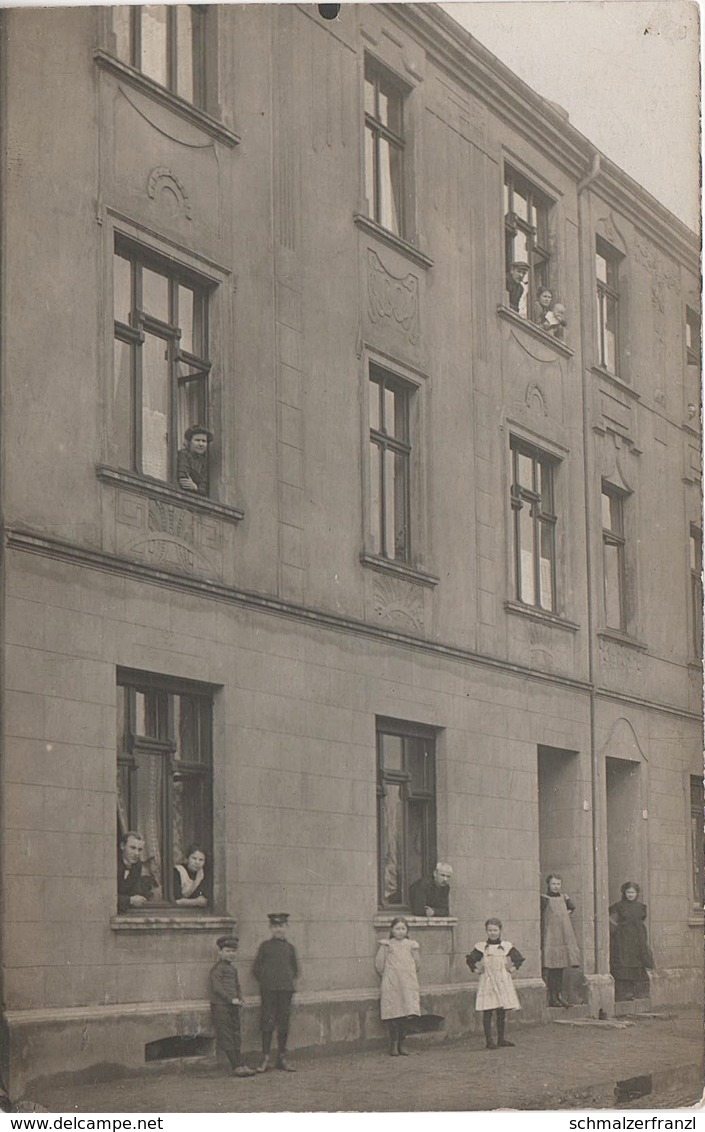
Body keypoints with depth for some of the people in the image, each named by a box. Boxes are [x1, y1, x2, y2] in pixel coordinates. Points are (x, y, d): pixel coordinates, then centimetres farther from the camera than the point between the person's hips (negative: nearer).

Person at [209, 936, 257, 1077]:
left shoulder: (233, 968, 16)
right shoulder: (217, 968, -10)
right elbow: (216, 987, -17)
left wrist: (240, 999, 6)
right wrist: (231, 999, -18)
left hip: (233, 1007, 9)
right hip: (220, 1006, -9)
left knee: (236, 1035, 9)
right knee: (226, 1036, -5)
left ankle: (241, 1064, 12)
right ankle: (236, 1067, -6)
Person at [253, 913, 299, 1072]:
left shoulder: (289, 947, 10)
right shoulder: (265, 946, 2)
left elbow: (295, 969, 21)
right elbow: (256, 968, 6)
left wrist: (291, 981, 8)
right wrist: (264, 982, 0)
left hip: (286, 989, 3)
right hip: (268, 990, -3)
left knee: (284, 1023, 5)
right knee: (267, 1022, -5)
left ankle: (282, 1058, 12)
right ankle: (265, 1059, -2)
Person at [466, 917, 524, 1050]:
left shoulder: (506, 946, 4)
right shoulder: (481, 947, -1)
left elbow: (519, 958, 12)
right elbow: (470, 959, 3)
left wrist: (513, 968, 3)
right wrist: (476, 970, -3)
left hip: (503, 982, 2)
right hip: (487, 982, -2)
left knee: (502, 1012, 7)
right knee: (487, 1012, -5)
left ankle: (501, 1039, 17)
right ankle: (489, 1040, -2)